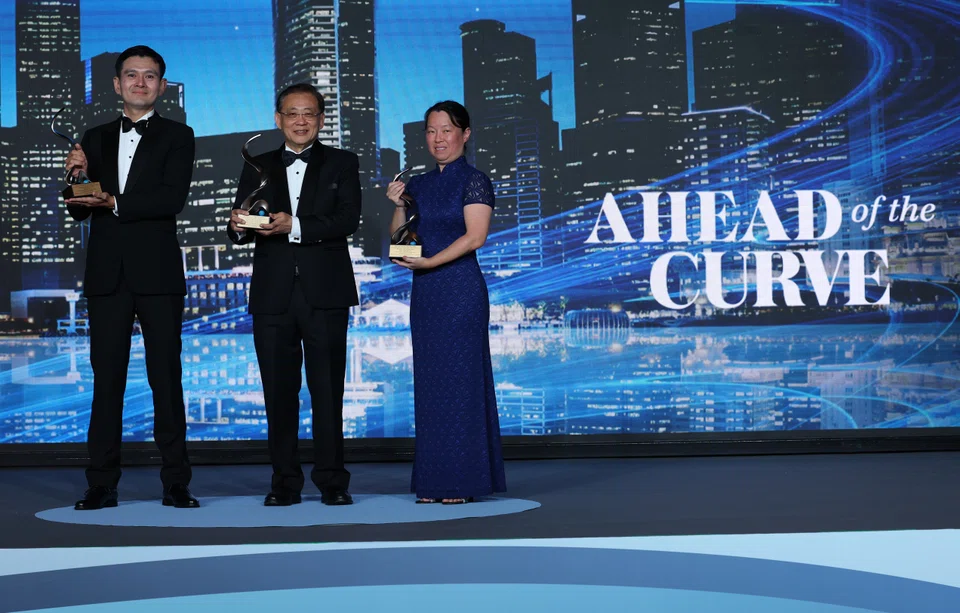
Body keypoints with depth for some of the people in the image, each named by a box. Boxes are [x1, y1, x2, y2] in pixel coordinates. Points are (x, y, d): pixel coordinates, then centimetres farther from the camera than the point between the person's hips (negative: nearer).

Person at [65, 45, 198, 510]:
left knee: (166, 378, 0)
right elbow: (79, 211, 11)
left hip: (157, 275, -3)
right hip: (107, 275, 3)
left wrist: (114, 203, -19)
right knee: (106, 379, 3)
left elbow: (173, 198, -11)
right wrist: (77, 175, -8)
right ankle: (102, 484, 6)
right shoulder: (95, 139, 14)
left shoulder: (176, 136, 4)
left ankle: (175, 483, 4)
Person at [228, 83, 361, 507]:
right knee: (279, 392, 4)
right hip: (273, 294, 2)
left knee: (328, 390, 0)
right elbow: (240, 231, 6)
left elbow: (347, 220, -8)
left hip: (325, 295, -2)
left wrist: (295, 226, -21)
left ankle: (331, 480, 6)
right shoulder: (258, 167, 15)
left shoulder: (342, 164, 8)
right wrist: (239, 226, -18)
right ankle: (285, 481, 10)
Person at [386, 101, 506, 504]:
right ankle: (434, 481, 11)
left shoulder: (474, 180, -4)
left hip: (461, 289, -6)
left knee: (460, 379, -5)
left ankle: (463, 481, 0)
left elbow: (475, 236, -14)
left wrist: (429, 262, -21)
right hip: (424, 292, 7)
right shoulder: (418, 185, 14)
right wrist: (398, 206, -4)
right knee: (429, 383, 6)